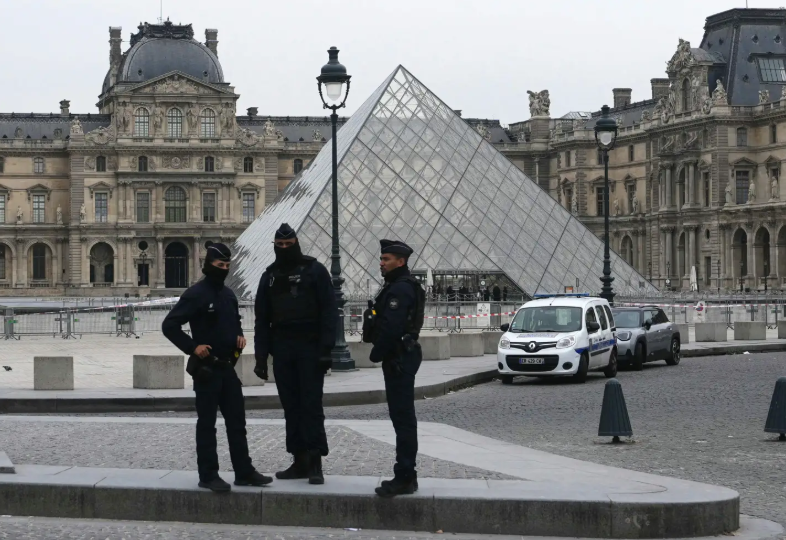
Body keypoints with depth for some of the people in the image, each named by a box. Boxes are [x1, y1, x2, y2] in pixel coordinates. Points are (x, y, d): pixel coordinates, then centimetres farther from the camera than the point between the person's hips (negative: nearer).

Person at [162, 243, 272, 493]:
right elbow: (169, 325, -15)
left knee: (237, 422, 10)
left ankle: (244, 472, 15)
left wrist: (239, 335, 8)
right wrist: (192, 347, -19)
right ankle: (208, 475, 5)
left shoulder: (228, 294, 12)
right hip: (206, 368, -8)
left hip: (227, 367, 8)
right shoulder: (195, 294, -12)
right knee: (207, 424, 0)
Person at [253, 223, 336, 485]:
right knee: (291, 407, 5)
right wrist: (261, 356, 7)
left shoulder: (315, 270, 0)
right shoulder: (270, 276, 14)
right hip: (282, 350, 5)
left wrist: (325, 349, -13)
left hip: (310, 348, -5)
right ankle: (300, 462, 10)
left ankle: (315, 463, -7)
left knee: (311, 405, -7)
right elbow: (262, 319, 14)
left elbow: (329, 312, -5)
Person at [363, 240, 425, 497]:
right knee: (402, 418, 13)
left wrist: (376, 354, -12)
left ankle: (405, 478, -10)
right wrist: (380, 353, 13)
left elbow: (391, 327, -23)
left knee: (403, 418, -10)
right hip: (400, 357, 11)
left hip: (399, 360, -11)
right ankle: (405, 476, 19)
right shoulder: (397, 286, 18)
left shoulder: (401, 289, -16)